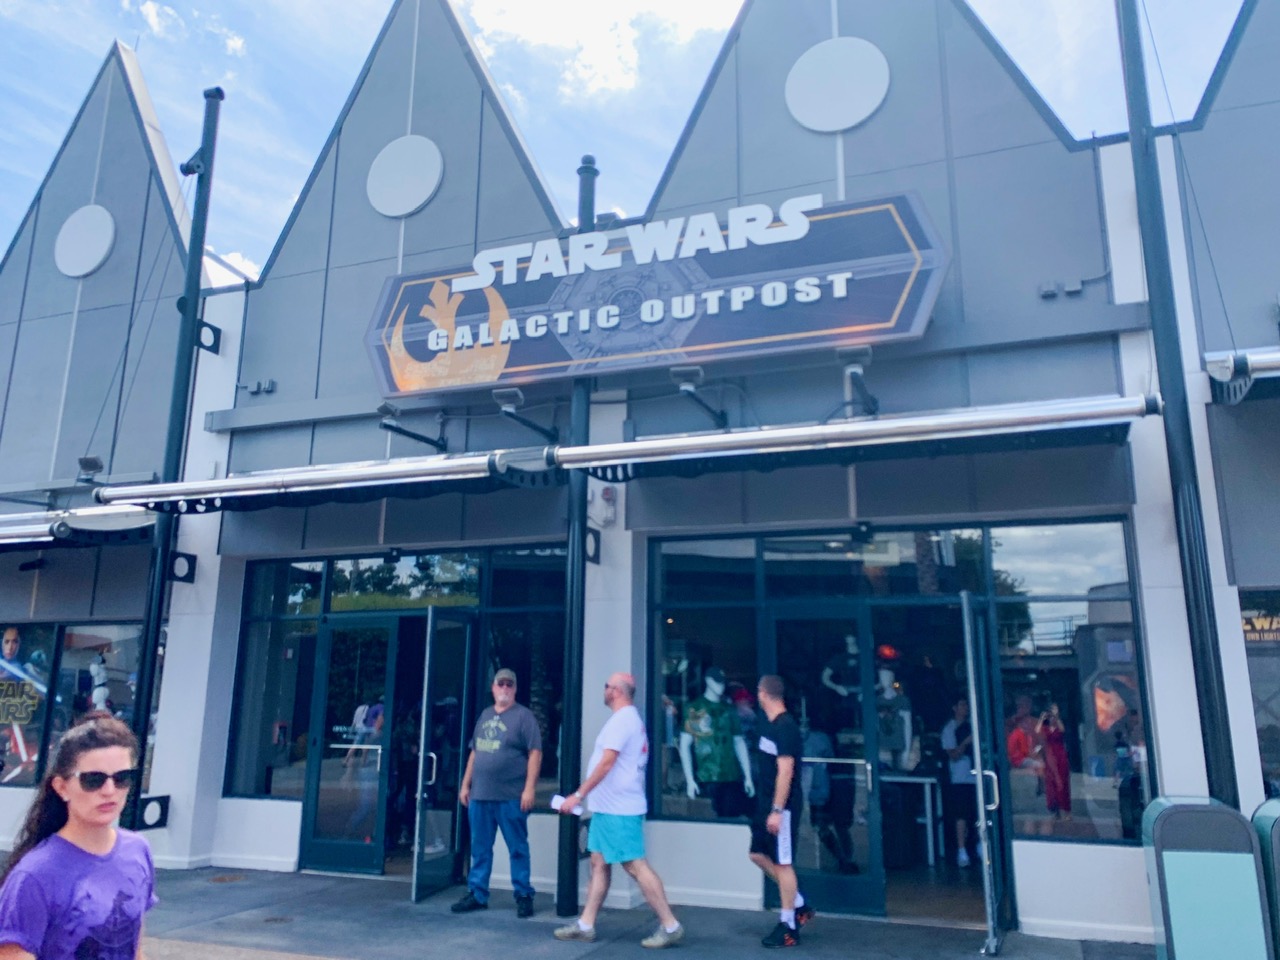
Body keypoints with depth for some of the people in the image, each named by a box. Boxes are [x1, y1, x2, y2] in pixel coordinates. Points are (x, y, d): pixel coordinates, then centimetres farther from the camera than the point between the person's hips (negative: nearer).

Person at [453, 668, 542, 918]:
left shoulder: (523, 715, -4)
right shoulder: (485, 715, 16)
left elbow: (535, 752, -10)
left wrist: (529, 788, -16)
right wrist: (465, 785, 16)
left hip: (511, 797, -6)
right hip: (479, 795, 6)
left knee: (517, 848, 2)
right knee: (479, 849, 12)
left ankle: (524, 896, 12)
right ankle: (477, 894, 22)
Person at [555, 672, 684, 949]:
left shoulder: (621, 720, -17)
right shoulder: (631, 718, 16)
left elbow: (606, 762, -24)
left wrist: (578, 795, -22)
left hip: (618, 809, -11)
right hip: (610, 806, 11)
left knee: (636, 866, -7)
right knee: (599, 862, 12)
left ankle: (670, 926, -1)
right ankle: (585, 925, 18)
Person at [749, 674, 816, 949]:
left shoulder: (786, 727, -19)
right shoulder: (771, 725, 10)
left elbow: (786, 771, -23)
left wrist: (777, 810, -24)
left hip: (782, 806, -10)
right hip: (767, 802, 10)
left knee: (781, 863, -1)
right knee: (759, 855, 14)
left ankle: (788, 927, 11)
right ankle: (799, 904, 24)